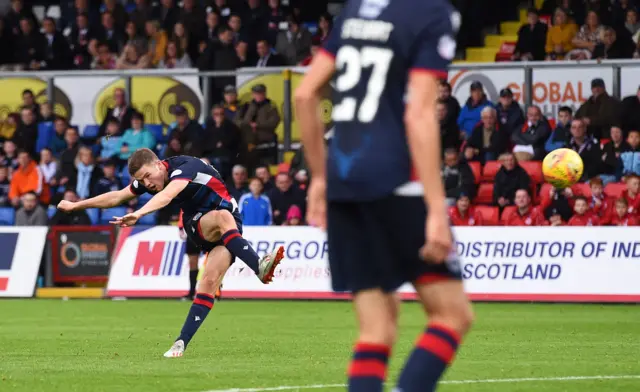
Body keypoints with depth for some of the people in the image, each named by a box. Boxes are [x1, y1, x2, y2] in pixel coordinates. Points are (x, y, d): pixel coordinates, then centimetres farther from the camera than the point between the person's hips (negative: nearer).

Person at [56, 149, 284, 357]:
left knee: (210, 283, -25)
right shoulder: (147, 179, -1)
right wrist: (75, 205, 21)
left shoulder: (184, 167, -25)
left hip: (228, 227, -4)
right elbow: (116, 197, 13)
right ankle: (259, 267, -52)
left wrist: (139, 214, -60)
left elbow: (166, 196, -44)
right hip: (198, 224, 4)